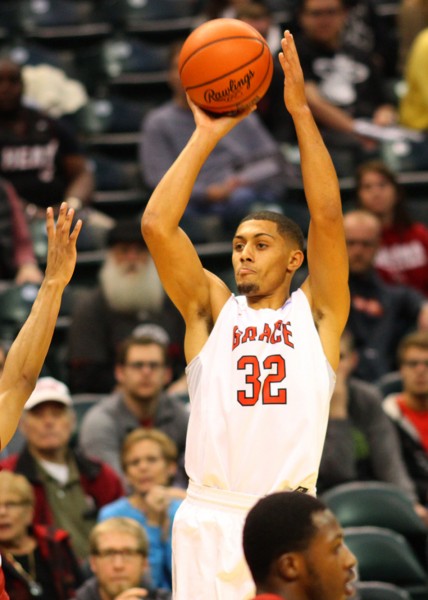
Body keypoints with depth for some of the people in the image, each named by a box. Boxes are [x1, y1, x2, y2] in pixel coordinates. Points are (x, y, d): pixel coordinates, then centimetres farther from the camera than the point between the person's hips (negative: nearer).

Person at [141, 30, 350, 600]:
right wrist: (205, 136, 2)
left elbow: (328, 217, -2)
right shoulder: (211, 309, 14)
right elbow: (157, 226, 2)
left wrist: (301, 111, -4)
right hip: (207, 516, 1)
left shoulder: (316, 312, 11)